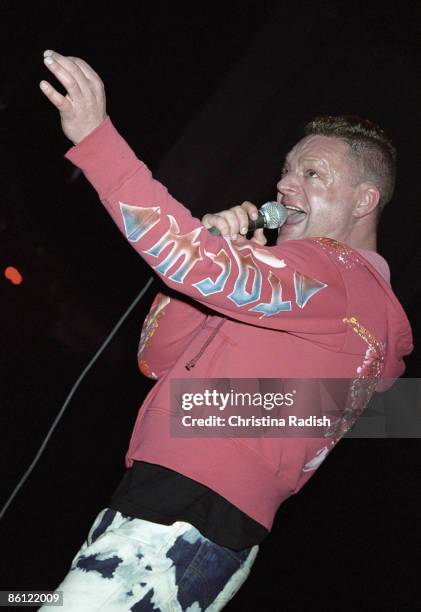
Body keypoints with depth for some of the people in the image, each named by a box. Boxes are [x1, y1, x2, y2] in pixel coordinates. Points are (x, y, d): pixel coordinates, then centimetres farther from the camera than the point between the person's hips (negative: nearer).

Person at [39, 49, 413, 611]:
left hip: (184, 518, -9)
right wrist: (218, 255, 7)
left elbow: (199, 263, -23)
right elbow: (159, 359, 21)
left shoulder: (337, 273, -4)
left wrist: (95, 136, -22)